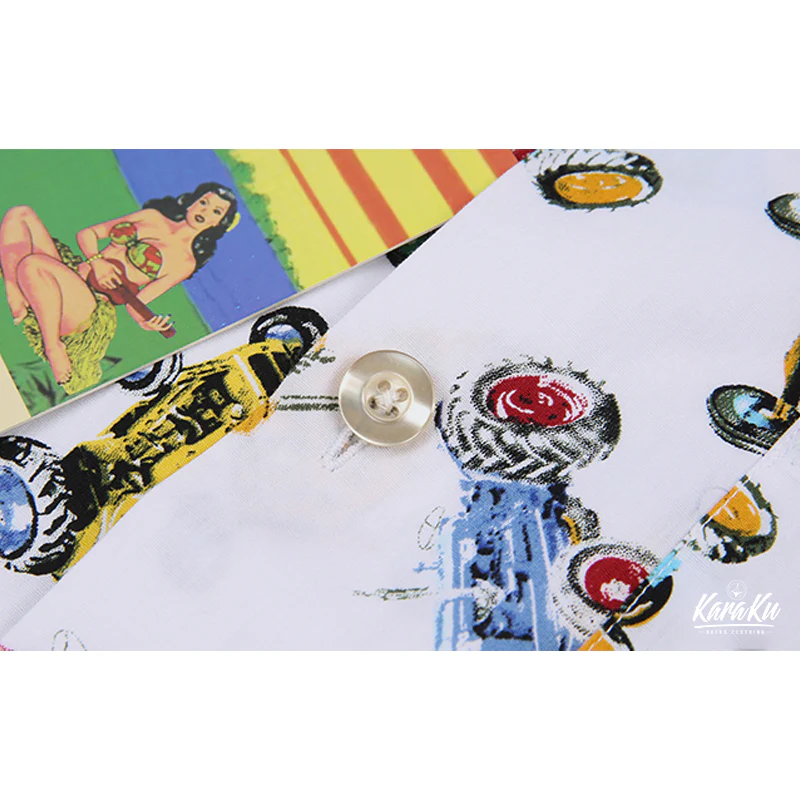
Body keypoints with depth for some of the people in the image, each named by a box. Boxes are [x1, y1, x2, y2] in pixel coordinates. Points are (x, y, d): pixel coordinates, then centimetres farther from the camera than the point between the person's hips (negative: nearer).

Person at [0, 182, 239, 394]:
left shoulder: (185, 261, 0)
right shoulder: (153, 216, 14)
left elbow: (135, 302, -5)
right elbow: (87, 234, 15)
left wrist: (144, 321, -28)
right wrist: (97, 261, -7)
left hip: (90, 304, -7)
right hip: (69, 270, 7)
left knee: (32, 264, -33)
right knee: (20, 214, -7)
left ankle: (53, 346, -18)